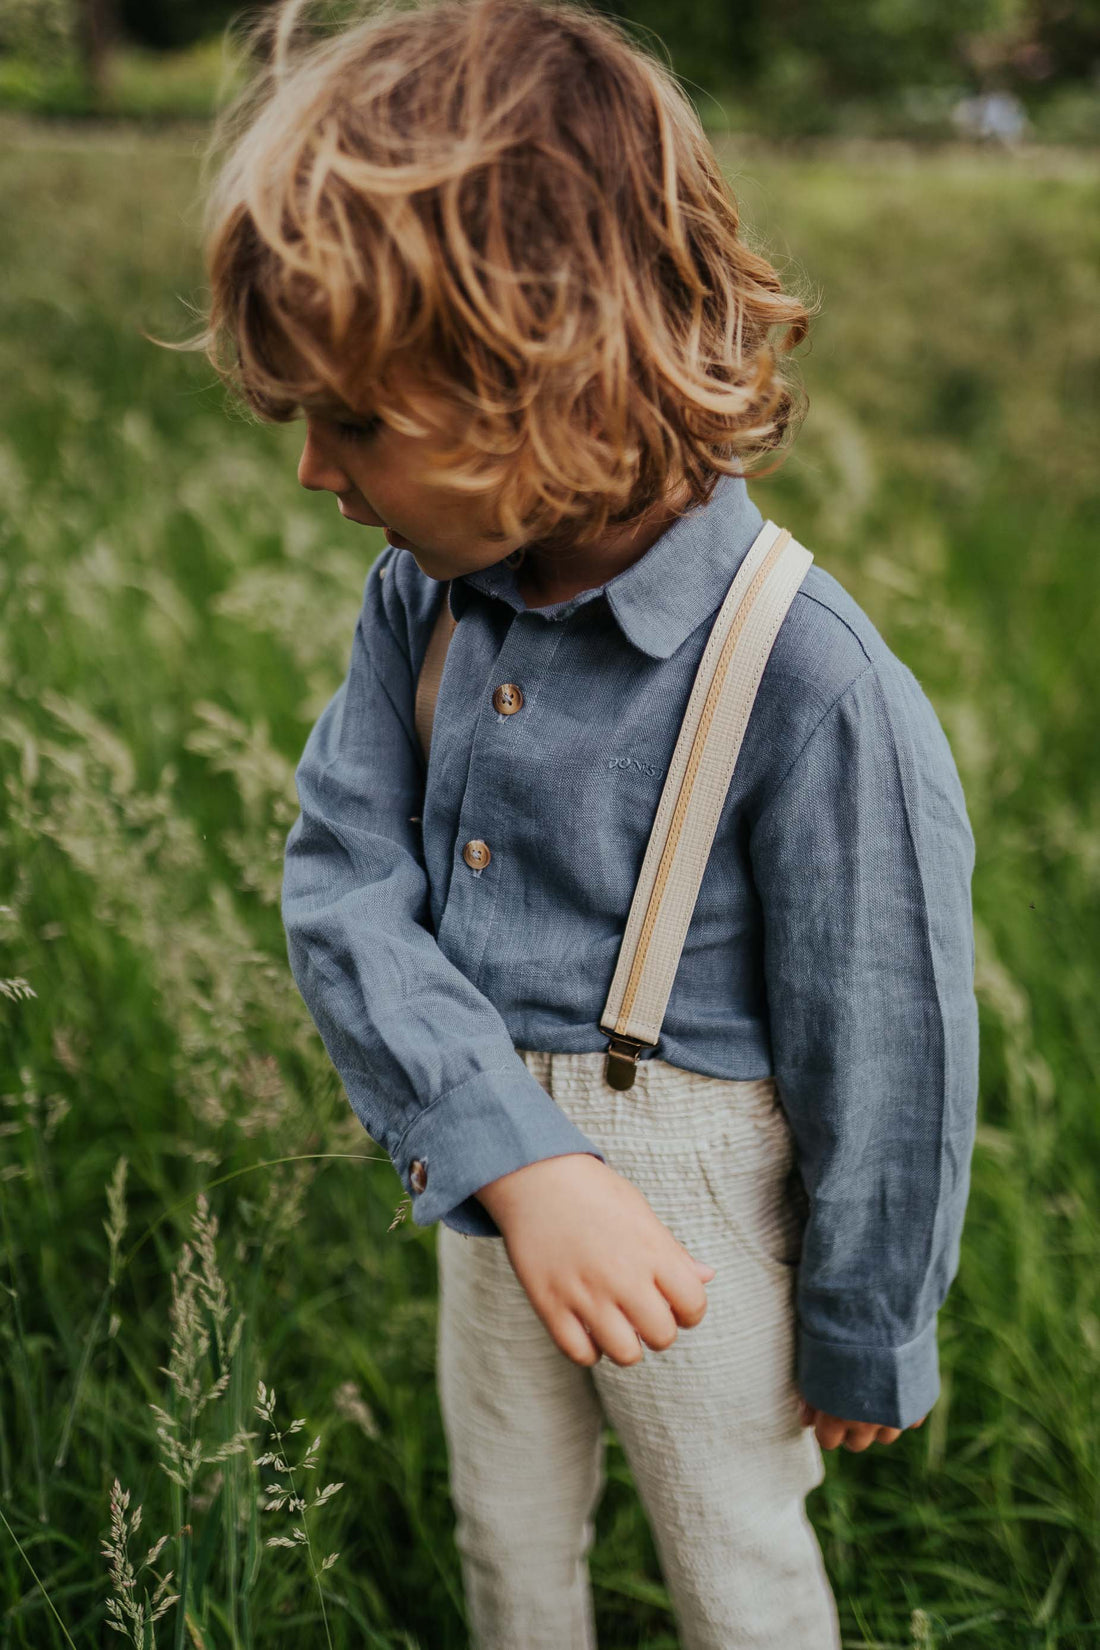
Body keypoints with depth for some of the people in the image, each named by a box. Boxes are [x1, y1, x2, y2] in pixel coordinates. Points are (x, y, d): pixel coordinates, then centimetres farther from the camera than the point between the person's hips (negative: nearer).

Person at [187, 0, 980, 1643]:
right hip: (487, 1139, 5)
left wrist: (865, 1334, -6)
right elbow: (344, 877, -13)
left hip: (700, 1193, -5)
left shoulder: (808, 682, -28)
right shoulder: (422, 596, -9)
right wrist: (510, 1151, -29)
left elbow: (889, 1051, -19)